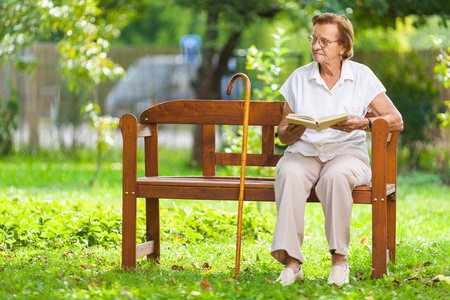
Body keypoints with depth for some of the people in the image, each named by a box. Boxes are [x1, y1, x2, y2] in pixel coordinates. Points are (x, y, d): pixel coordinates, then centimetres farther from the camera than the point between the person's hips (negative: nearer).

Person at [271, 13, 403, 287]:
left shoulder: (362, 76, 5)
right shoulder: (299, 78, 11)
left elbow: (396, 121, 1)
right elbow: (282, 134, 13)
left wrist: (365, 124, -18)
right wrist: (291, 132, -12)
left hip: (347, 152, -2)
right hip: (304, 152, 2)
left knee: (336, 176, -38)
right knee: (289, 173, -34)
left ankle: (339, 259, -26)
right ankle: (292, 261, -36)